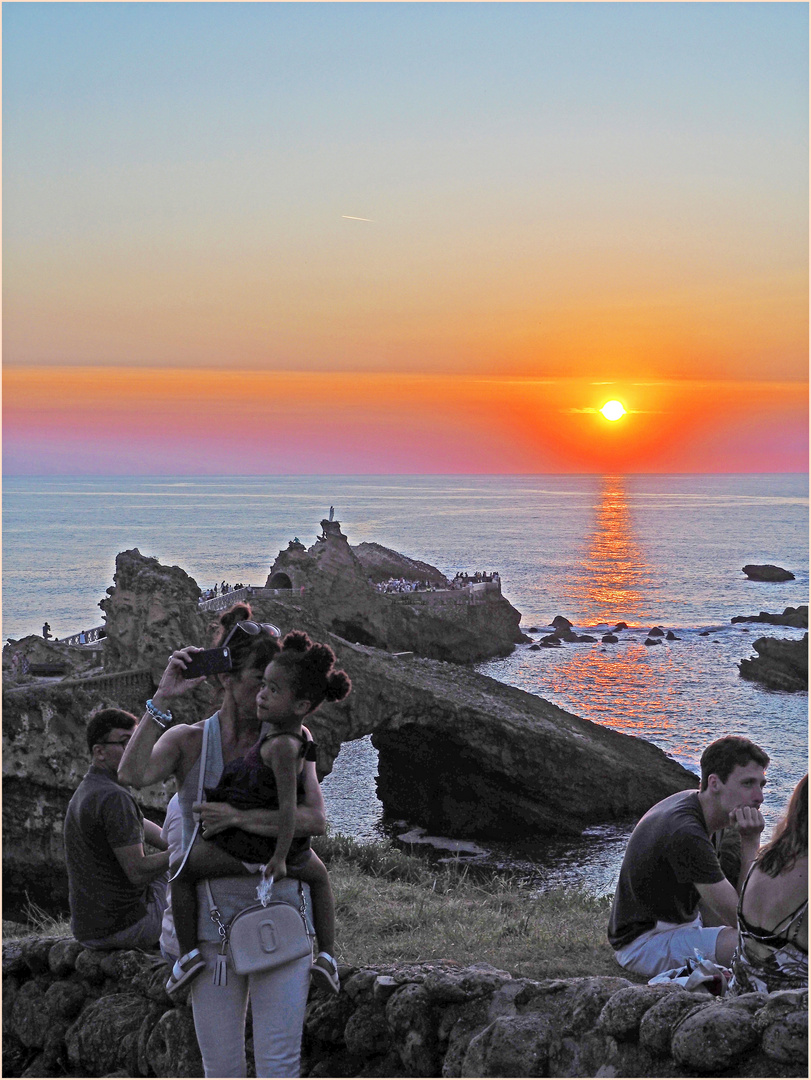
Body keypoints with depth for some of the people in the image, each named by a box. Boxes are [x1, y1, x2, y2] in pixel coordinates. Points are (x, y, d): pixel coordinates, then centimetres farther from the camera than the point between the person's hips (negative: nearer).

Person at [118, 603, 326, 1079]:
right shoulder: (189, 741, 1)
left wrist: (239, 817, -17)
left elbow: (315, 820, -10)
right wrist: (163, 699, -20)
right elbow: (132, 774, -19)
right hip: (212, 926, 1)